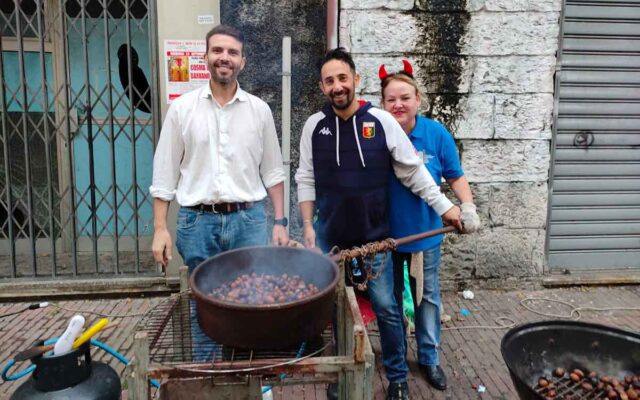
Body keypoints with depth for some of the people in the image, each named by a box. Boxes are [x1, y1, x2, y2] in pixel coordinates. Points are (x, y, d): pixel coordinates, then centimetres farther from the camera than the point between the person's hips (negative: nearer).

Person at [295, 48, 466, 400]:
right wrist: (307, 225, -2)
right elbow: (306, 180, 3)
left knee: (386, 308, 6)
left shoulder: (381, 122, -8)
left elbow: (413, 171, -3)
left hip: (374, 236, -1)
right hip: (329, 236, 2)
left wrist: (445, 207, -3)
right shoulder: (314, 125, -3)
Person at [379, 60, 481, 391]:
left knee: (427, 297, 13)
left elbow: (455, 176, 0)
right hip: (386, 234, 0)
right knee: (390, 297, 16)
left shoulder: (436, 133, -10)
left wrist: (468, 208, -14)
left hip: (425, 233, 1)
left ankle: (429, 358, 32)